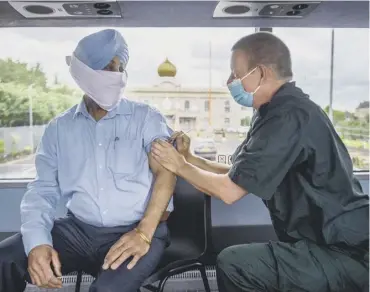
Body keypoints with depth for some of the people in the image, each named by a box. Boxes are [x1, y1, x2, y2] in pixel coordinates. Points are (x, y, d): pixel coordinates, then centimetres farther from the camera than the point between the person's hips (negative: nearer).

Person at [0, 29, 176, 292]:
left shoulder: (146, 118, 2)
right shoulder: (59, 128, 10)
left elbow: (165, 171, -10)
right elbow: (43, 190, 7)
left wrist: (145, 231, -23)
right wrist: (38, 242, -11)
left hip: (134, 230, -2)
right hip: (79, 230, 3)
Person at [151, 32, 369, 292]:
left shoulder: (289, 116, -23)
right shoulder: (280, 111, 10)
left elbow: (230, 190, -21)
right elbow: (236, 176, 11)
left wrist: (179, 166, -7)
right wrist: (189, 159, 3)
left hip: (346, 254, -9)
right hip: (332, 242, 10)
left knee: (233, 263, -20)